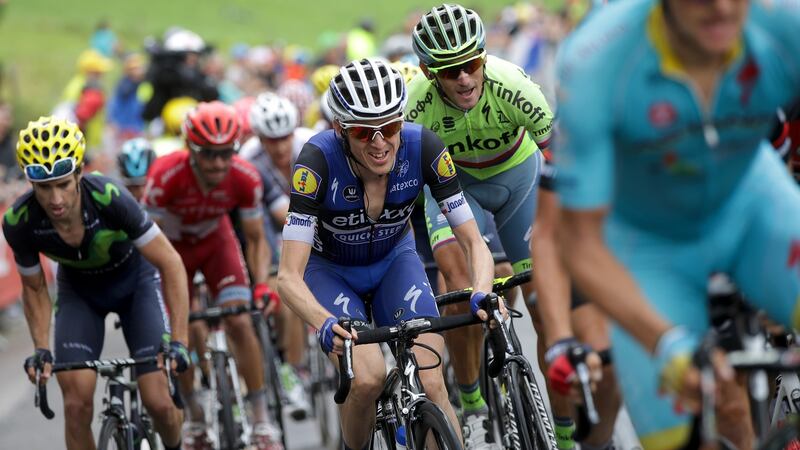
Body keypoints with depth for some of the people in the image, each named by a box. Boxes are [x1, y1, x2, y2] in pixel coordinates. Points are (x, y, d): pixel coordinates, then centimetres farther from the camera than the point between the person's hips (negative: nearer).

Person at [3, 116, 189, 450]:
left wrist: (178, 341, -34)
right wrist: (41, 349, -21)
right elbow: (34, 288, -8)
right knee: (77, 406, -15)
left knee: (158, 402, -12)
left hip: (134, 281, -2)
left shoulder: (109, 198, -37)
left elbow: (170, 264, -28)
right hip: (79, 291, 2)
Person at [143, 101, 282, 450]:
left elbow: (256, 239, -15)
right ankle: (195, 418, 19)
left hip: (215, 241, 1)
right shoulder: (167, 175, -37)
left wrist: (262, 284, -30)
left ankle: (262, 421, -7)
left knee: (240, 323, -15)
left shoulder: (245, 178, -30)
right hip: (172, 246, -1)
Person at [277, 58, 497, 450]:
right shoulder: (319, 160, -34)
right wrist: (325, 325, -54)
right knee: (368, 378, -26)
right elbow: (288, 277, -35)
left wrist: (482, 293, -42)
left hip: (394, 261, 2)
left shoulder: (423, 148, -27)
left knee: (430, 385, -19)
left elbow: (474, 242, -21)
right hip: (329, 270, -2)